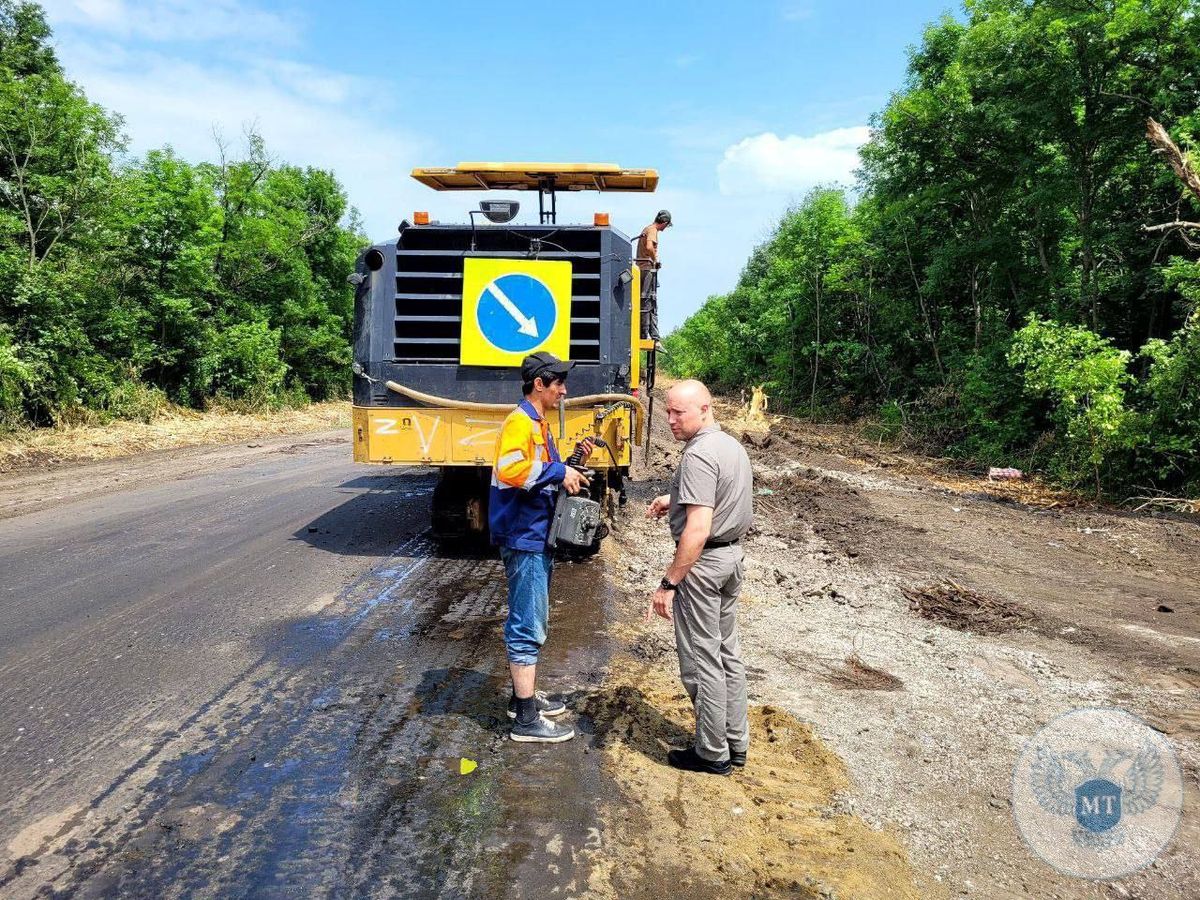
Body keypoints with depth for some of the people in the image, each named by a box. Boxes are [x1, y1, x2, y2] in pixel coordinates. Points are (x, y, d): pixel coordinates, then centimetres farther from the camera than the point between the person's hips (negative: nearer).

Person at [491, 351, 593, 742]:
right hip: (524, 539, -10)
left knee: (532, 624, 19)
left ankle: (525, 697, 32)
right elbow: (509, 470, -32)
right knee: (528, 628, -5)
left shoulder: (538, 424, 16)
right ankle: (526, 719, 3)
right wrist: (559, 471, -26)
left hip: (538, 537, 10)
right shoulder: (519, 422, -16)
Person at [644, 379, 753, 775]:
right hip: (732, 554, 10)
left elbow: (699, 528, -28)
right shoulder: (733, 445, 8)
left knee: (702, 660, 2)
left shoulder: (699, 455, -22)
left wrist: (669, 583, -24)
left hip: (703, 561, -10)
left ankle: (712, 754, 14)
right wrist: (676, 499, 15)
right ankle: (737, 743, 28)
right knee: (727, 652, 18)